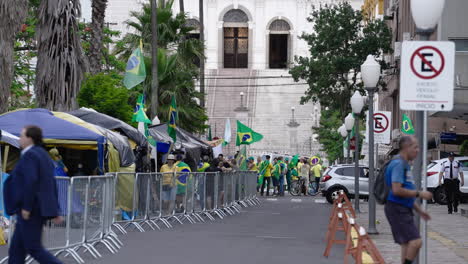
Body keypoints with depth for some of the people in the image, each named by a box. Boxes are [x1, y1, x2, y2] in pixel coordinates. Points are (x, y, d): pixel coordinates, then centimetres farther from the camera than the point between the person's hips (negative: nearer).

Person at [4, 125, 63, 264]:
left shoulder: (29, 155, -14)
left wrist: (26, 207, -23)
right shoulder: (43, 155, 15)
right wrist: (54, 212, 15)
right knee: (17, 246, 12)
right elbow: (51, 186, 15)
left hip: (30, 208, -10)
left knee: (33, 248, -6)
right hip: (39, 207, 10)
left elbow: (31, 182, -25)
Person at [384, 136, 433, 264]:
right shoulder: (398, 164, -13)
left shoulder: (405, 165, 20)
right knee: (415, 241, -17)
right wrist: (419, 194, -15)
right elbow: (396, 190, -23)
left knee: (407, 245, 9)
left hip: (404, 210, 10)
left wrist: (419, 211, 22)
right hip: (397, 209, -10)